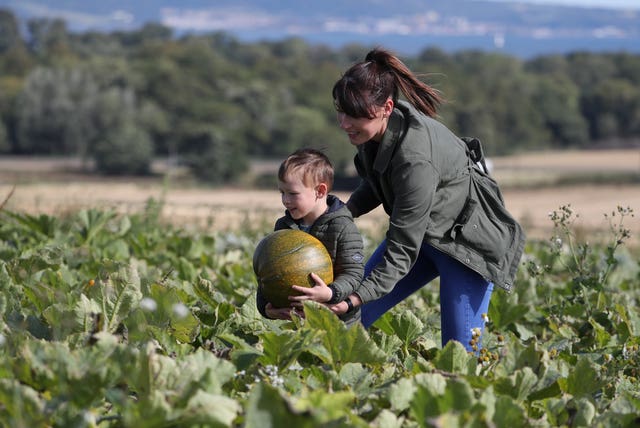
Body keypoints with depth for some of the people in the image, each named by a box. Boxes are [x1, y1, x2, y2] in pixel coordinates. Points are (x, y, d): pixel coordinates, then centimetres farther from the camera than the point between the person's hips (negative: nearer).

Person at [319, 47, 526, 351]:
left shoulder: (415, 160, -37)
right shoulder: (377, 125, -13)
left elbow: (401, 252, -32)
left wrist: (355, 298, -37)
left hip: (468, 240, -8)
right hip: (423, 233, 8)